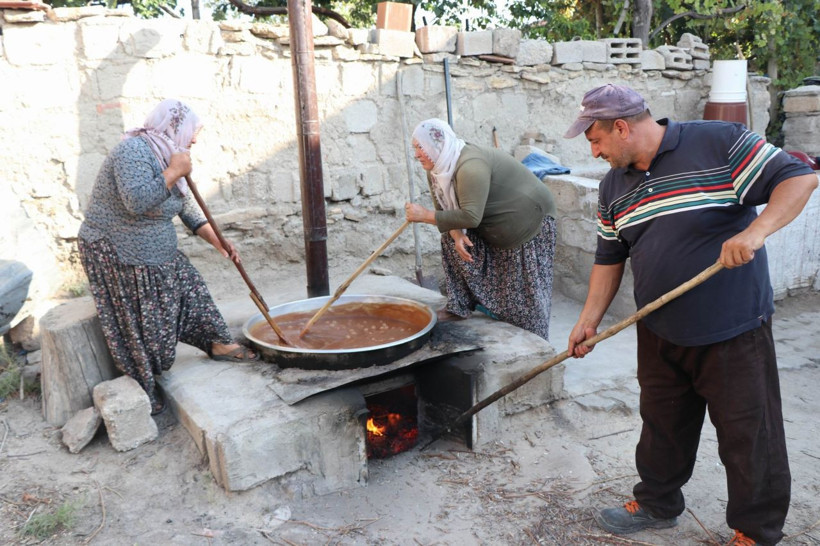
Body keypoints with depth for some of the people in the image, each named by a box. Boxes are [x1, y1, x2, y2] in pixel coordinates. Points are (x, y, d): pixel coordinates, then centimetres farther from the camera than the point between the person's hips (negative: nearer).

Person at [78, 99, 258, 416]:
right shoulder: (134, 151, -22)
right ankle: (142, 391, 19)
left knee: (189, 288, 13)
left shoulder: (165, 156, 9)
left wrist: (217, 242, 6)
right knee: (139, 327, 2)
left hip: (154, 252, 9)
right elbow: (137, 201, -37)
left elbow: (188, 209, 13)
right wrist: (174, 172, -27)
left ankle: (218, 343, 29)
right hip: (116, 254, -9)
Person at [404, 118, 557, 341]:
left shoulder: (470, 166, -33)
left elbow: (471, 217, -38)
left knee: (524, 291, -5)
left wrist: (425, 215, -33)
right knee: (452, 237, -1)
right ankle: (459, 307, 7)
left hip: (531, 220, -9)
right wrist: (456, 233, -24)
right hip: (494, 227, 9)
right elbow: (444, 209, -3)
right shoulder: (436, 170, -3)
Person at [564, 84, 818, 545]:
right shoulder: (615, 186, 6)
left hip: (733, 331, -5)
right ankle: (657, 504, 40)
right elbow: (610, 257, 11)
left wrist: (755, 231, -30)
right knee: (662, 425, 19)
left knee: (750, 436, 8)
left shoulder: (720, 143, -13)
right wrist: (589, 320, 6)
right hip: (659, 334, 6)